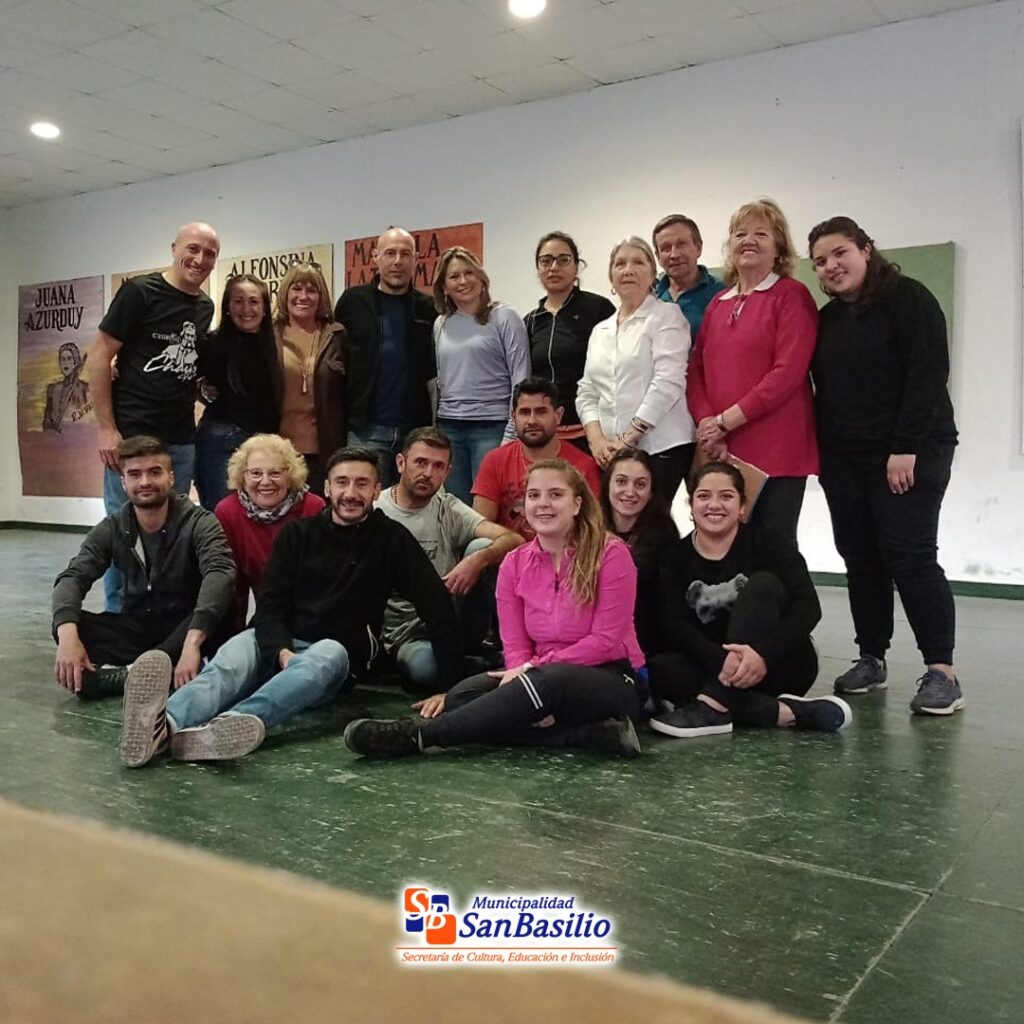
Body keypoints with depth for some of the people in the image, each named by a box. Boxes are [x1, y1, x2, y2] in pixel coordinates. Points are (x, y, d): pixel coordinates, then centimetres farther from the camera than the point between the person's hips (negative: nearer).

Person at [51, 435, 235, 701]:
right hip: (135, 629, 3)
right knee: (67, 626, -22)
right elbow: (73, 577, -13)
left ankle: (127, 675, -29)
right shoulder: (111, 529, -1)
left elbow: (220, 574, -32)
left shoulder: (199, 523, -14)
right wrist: (68, 633, -36)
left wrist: (192, 642, -48)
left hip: (183, 630, -3)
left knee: (220, 616, -35)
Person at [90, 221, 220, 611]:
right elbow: (99, 356, -8)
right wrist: (106, 428, -13)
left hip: (182, 440, 6)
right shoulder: (139, 292, -6)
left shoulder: (205, 308, 12)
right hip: (132, 434, -6)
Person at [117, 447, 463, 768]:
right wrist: (281, 651, -21)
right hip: (278, 646, 2)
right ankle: (162, 725, -63)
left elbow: (436, 604, -5)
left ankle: (211, 730, -60)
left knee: (327, 654, -36)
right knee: (233, 656, -31)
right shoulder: (297, 534, 9)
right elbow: (270, 605, 2)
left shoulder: (392, 539, 3)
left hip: (338, 655, -2)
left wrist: (451, 684, -16)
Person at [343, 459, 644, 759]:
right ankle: (593, 732, -26)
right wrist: (528, 693, -21)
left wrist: (532, 668, -18)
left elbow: (605, 640, -13)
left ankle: (418, 734, -31)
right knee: (462, 696, -21)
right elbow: (515, 646, 0)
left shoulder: (611, 554, -10)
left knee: (551, 680, -38)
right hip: (543, 679, 5)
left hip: (613, 682, -4)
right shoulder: (514, 564, 3)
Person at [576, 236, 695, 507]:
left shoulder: (666, 316, 2)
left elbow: (668, 383, -10)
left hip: (660, 448, -5)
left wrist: (627, 439, -12)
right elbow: (586, 393, 15)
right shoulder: (600, 330, 19)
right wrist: (597, 439, -4)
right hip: (609, 453, 5)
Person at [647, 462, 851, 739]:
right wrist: (720, 659, -32)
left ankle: (713, 705, -38)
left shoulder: (769, 544, -4)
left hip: (777, 666, -1)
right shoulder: (675, 557, 1)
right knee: (658, 669, -27)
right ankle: (783, 712, -33)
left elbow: (808, 607, -16)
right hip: (715, 668, 2)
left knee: (763, 583, -24)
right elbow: (673, 625, -12)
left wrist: (764, 653, -35)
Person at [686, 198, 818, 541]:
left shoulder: (792, 295, -1)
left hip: (778, 451, -5)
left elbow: (788, 372, -12)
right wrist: (707, 425, -6)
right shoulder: (717, 304, 16)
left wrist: (725, 421, -12)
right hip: (721, 452, 5)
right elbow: (696, 371, 11)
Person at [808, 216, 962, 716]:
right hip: (843, 458, 7)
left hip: (911, 453, -6)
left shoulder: (908, 298, -6)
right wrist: (823, 449, 6)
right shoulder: (827, 319, 14)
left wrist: (906, 448, -21)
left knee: (910, 556, -10)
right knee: (860, 558, 6)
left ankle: (941, 670, -5)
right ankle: (871, 658, 14)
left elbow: (929, 374, -14)